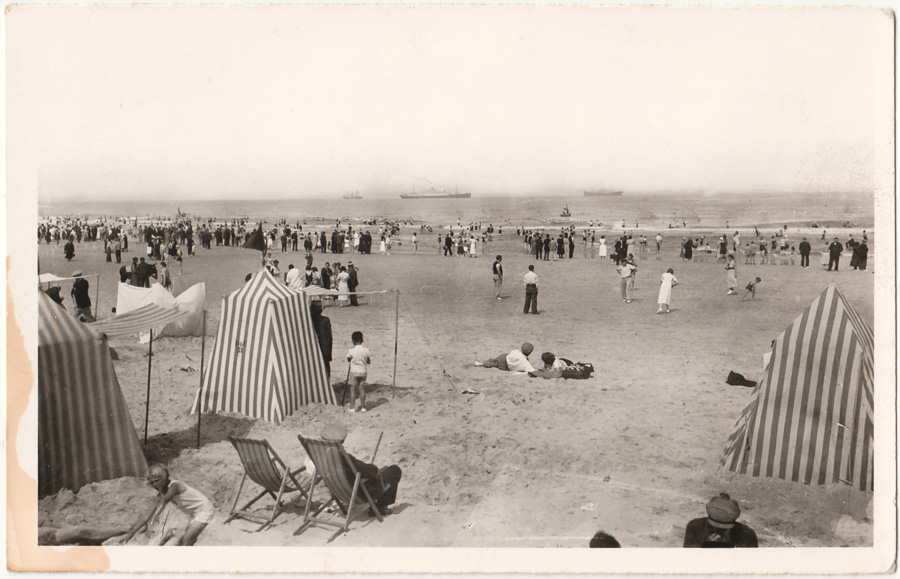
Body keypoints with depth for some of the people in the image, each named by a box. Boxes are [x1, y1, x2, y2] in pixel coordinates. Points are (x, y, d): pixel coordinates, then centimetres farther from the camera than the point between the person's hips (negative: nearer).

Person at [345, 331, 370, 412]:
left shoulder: (351, 351, -13)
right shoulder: (366, 350, -5)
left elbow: (348, 359, 3)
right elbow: (369, 361, 2)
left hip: (354, 372, -3)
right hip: (363, 372, 3)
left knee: (353, 390, 4)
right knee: (362, 389, 9)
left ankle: (352, 407, 5)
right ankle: (363, 407, 11)